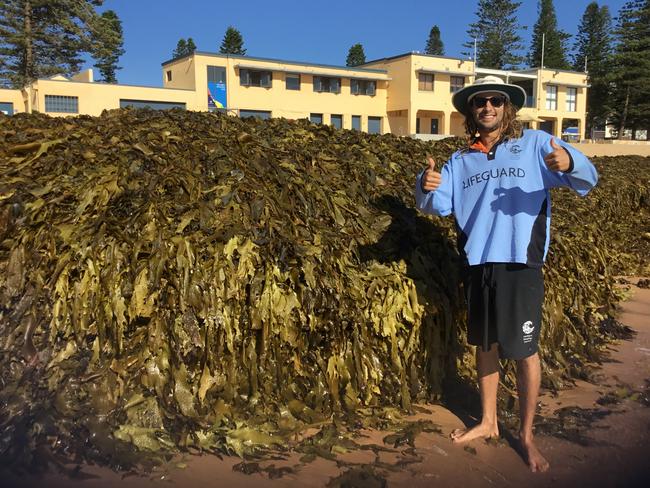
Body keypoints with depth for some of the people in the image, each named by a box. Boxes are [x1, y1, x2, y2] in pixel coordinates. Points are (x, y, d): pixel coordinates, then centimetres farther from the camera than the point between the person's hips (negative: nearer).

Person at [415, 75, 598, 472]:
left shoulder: (535, 144, 1)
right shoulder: (461, 160, 12)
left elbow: (587, 180, -8)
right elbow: (438, 205, 5)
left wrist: (570, 163, -32)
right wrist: (427, 188, -19)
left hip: (521, 264, -4)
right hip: (478, 265, 4)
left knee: (524, 351, 4)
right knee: (485, 345, 15)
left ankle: (527, 435, 22)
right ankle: (488, 422, 32)